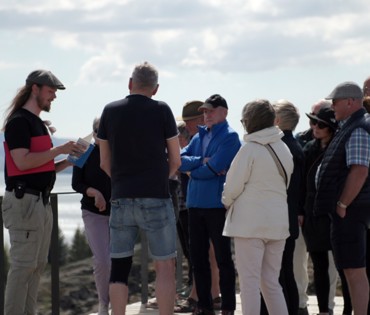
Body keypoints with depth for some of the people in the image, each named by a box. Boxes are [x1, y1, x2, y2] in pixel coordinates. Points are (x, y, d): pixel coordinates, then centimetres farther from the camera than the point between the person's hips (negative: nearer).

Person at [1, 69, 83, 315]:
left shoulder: (39, 124, 19)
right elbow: (23, 162, -20)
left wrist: (68, 161, 8)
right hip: (24, 200, -10)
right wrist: (59, 150, -14)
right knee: (24, 265, -10)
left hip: (41, 200, 10)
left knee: (37, 265, 10)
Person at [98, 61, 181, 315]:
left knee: (119, 269, 6)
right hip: (155, 199, -3)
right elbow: (176, 161, 3)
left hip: (121, 199, 3)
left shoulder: (111, 111, 5)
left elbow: (105, 164, 9)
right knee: (165, 268, 3)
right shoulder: (161, 110, -3)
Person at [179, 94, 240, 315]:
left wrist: (192, 170, -2)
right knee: (198, 257, 10)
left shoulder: (229, 137, -7)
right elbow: (181, 160, 2)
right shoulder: (199, 136, 14)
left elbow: (214, 168, -17)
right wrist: (202, 161, -12)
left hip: (217, 204, -7)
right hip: (196, 203, 7)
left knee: (223, 257, 0)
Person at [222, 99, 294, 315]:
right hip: (278, 222, 6)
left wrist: (227, 202, 11)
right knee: (271, 281, 12)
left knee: (250, 281, -2)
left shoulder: (250, 149, -11)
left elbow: (233, 186, -9)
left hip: (250, 222, -6)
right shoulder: (284, 149, 8)